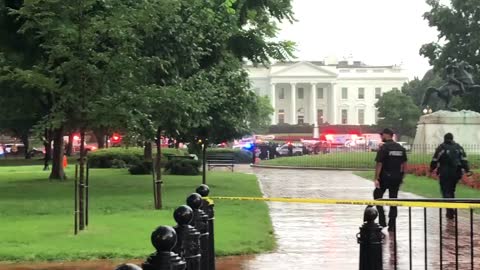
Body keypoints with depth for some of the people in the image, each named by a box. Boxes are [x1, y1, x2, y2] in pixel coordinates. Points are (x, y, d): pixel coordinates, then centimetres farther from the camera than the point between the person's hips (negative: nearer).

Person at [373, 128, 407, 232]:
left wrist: (376, 178, -14)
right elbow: (404, 164, 10)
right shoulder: (401, 148, 8)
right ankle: (392, 225, 11)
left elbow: (379, 164, -15)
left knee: (377, 195, 12)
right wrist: (401, 176, 17)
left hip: (385, 177, -5)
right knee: (393, 200, 10)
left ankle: (382, 220, 4)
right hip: (397, 178, 5)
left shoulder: (383, 148, -11)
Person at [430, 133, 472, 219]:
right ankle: (451, 210, 21)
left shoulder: (441, 147, -3)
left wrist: (432, 169, 11)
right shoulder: (459, 147, 9)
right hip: (456, 173, 4)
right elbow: (464, 160, 4)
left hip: (445, 173, -4)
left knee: (446, 192, -1)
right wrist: (467, 170, 4)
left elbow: (435, 160, -2)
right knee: (451, 191, 20)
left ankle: (450, 212, -12)